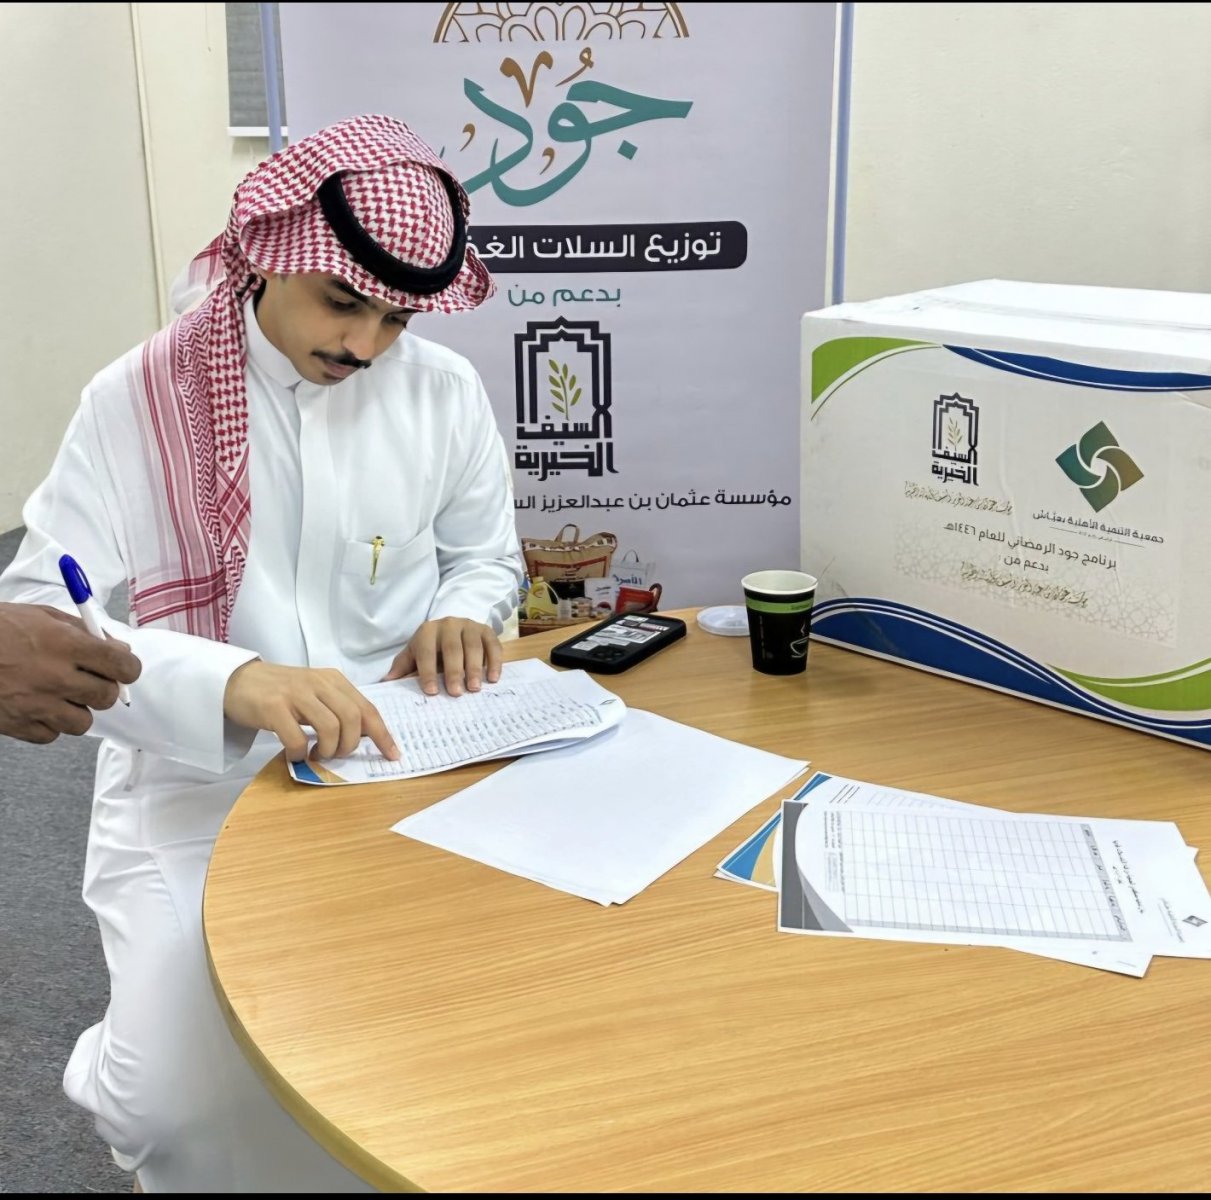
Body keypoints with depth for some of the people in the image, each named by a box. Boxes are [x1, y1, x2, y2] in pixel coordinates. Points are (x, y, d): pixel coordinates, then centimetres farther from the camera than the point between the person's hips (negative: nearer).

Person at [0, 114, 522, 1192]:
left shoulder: (443, 390, 1)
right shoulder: (142, 400, -7)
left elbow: (487, 555, 16)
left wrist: (463, 616, -10)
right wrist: (232, 680, -32)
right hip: (197, 793, -2)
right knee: (187, 1099, -20)